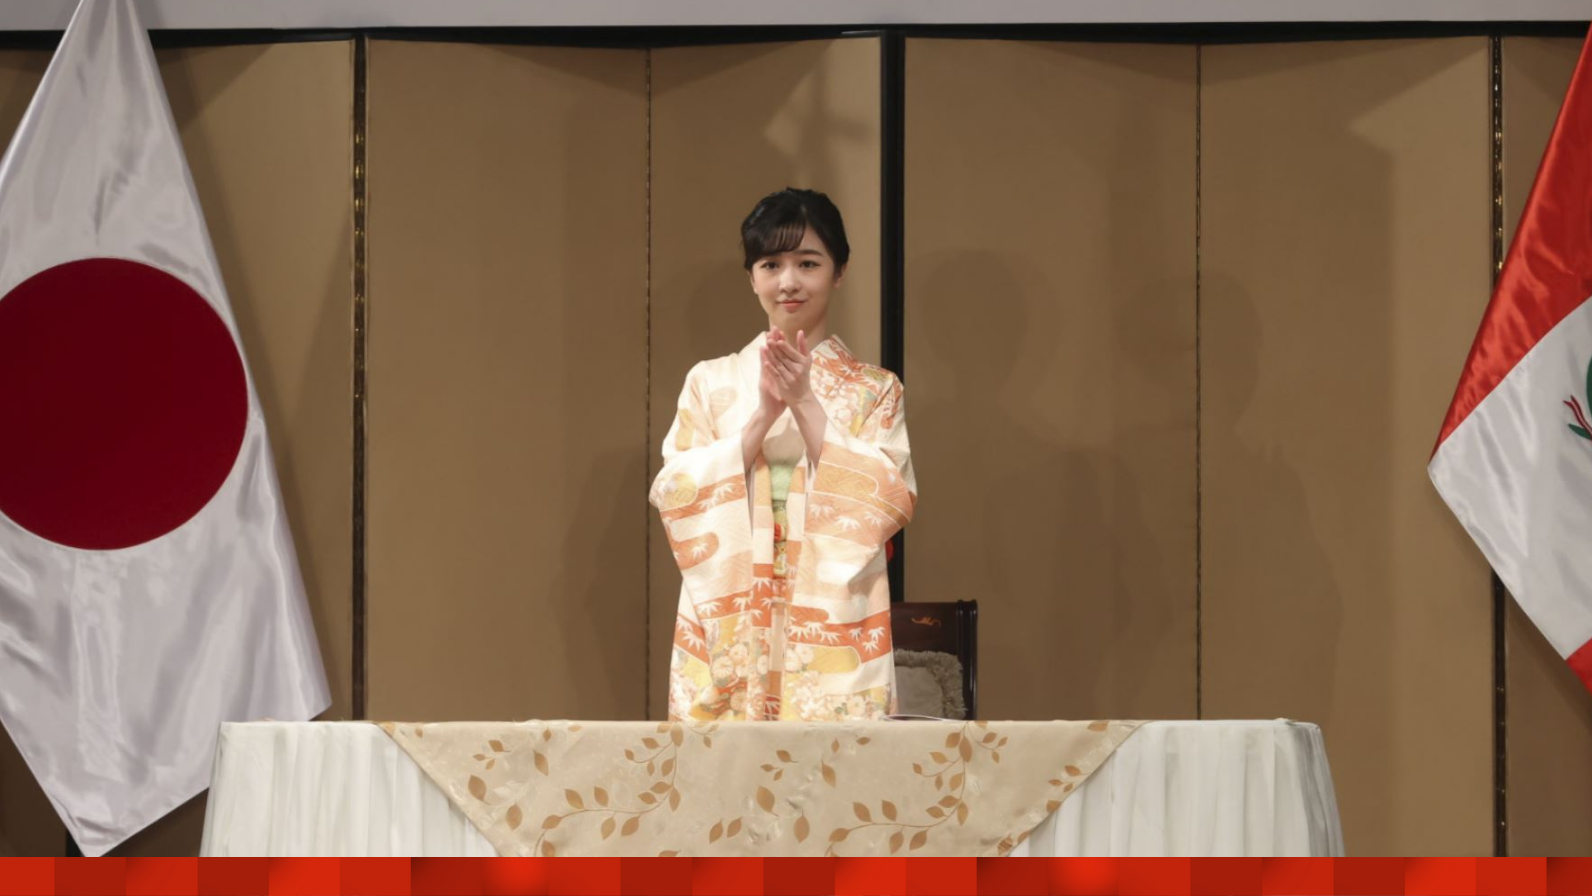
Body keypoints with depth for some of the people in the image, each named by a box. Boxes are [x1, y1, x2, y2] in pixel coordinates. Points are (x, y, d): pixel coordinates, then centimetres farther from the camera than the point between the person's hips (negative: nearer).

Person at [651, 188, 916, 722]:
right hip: (730, 625, 1)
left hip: (832, 622, -1)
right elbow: (674, 495, -1)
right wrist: (762, 415, -11)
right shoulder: (711, 382, 10)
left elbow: (892, 502, -6)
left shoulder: (874, 390, 7)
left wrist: (806, 404, -10)